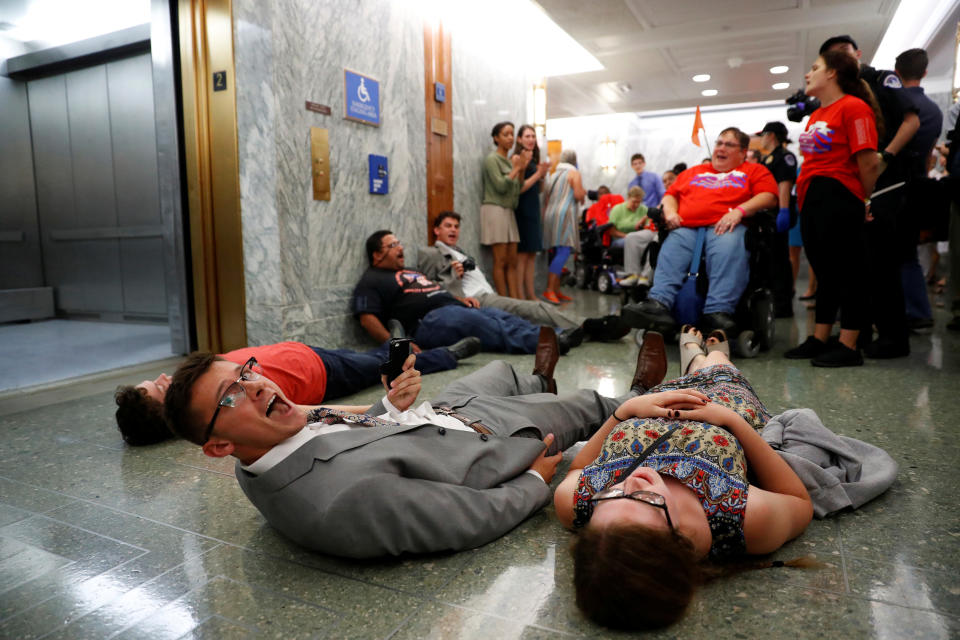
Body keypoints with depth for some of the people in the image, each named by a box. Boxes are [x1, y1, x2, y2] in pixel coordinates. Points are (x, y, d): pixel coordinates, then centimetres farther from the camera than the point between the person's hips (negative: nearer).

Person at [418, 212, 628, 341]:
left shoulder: (459, 253, 36)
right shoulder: (430, 254, 9)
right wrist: (454, 278, -16)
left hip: (490, 297, 9)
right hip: (475, 301, -9)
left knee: (538, 307, -10)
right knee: (528, 308, -27)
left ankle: (587, 327, -23)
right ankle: (585, 329, -37)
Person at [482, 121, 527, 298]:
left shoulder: (510, 160, 16)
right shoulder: (492, 159, -6)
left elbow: (517, 189, 16)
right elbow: (501, 186, -15)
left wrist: (522, 169, 4)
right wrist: (516, 168, -9)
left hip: (508, 211, 8)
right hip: (494, 209, -8)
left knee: (512, 262, 3)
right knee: (501, 261, -7)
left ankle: (516, 300, 3)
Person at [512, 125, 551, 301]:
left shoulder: (534, 160, 15)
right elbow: (518, 188, -16)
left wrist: (542, 175, 2)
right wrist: (538, 173, -13)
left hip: (534, 209, 8)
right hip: (522, 211, -8)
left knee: (532, 253, 8)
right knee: (521, 253, -7)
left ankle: (531, 295, 13)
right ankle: (520, 297, -4)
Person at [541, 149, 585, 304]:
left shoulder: (554, 175, 20)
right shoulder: (574, 174, 0)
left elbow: (546, 199, 19)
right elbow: (578, 194, -13)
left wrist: (545, 217, 23)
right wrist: (583, 195, 9)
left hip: (550, 215, 8)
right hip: (564, 215, -8)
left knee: (558, 254, 10)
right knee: (563, 253, -14)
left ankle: (556, 291, 9)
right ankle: (549, 290, -25)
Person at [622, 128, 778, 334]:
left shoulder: (755, 171, 24)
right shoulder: (693, 172, 36)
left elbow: (769, 197, 7)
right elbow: (670, 194, 31)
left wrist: (739, 210, -12)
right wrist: (670, 211, 6)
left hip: (723, 227, -3)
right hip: (686, 227, 3)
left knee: (727, 250, -38)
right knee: (670, 252, -30)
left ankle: (718, 311, -49)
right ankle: (659, 304, -50)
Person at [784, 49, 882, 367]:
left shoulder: (853, 107, -9)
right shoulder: (816, 116, 18)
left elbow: (869, 162, -14)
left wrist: (864, 201, -3)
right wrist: (804, 200, 15)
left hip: (838, 201, -9)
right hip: (811, 201, 9)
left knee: (846, 271, -3)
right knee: (824, 271, 12)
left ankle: (849, 347, 3)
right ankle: (819, 340, 20)